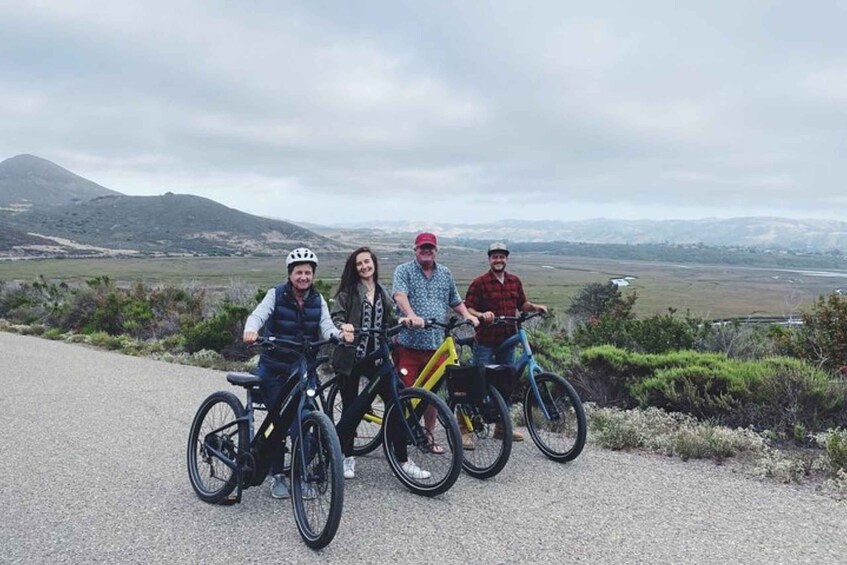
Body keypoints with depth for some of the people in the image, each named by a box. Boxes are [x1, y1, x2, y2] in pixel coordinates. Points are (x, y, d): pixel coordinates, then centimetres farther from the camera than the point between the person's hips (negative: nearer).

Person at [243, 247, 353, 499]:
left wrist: (340, 334, -33)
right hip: (273, 368, -2)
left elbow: (326, 327, -10)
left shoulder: (317, 301, 1)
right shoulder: (276, 295, -7)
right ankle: (277, 476, 13)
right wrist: (251, 331, -44)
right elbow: (258, 315, -22)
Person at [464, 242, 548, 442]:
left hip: (507, 340, 5)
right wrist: (481, 315, -28)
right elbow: (468, 308, -9)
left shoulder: (515, 281, 10)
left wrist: (535, 307, 0)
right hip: (485, 341, -5)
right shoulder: (479, 282, -7)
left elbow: (522, 304, 19)